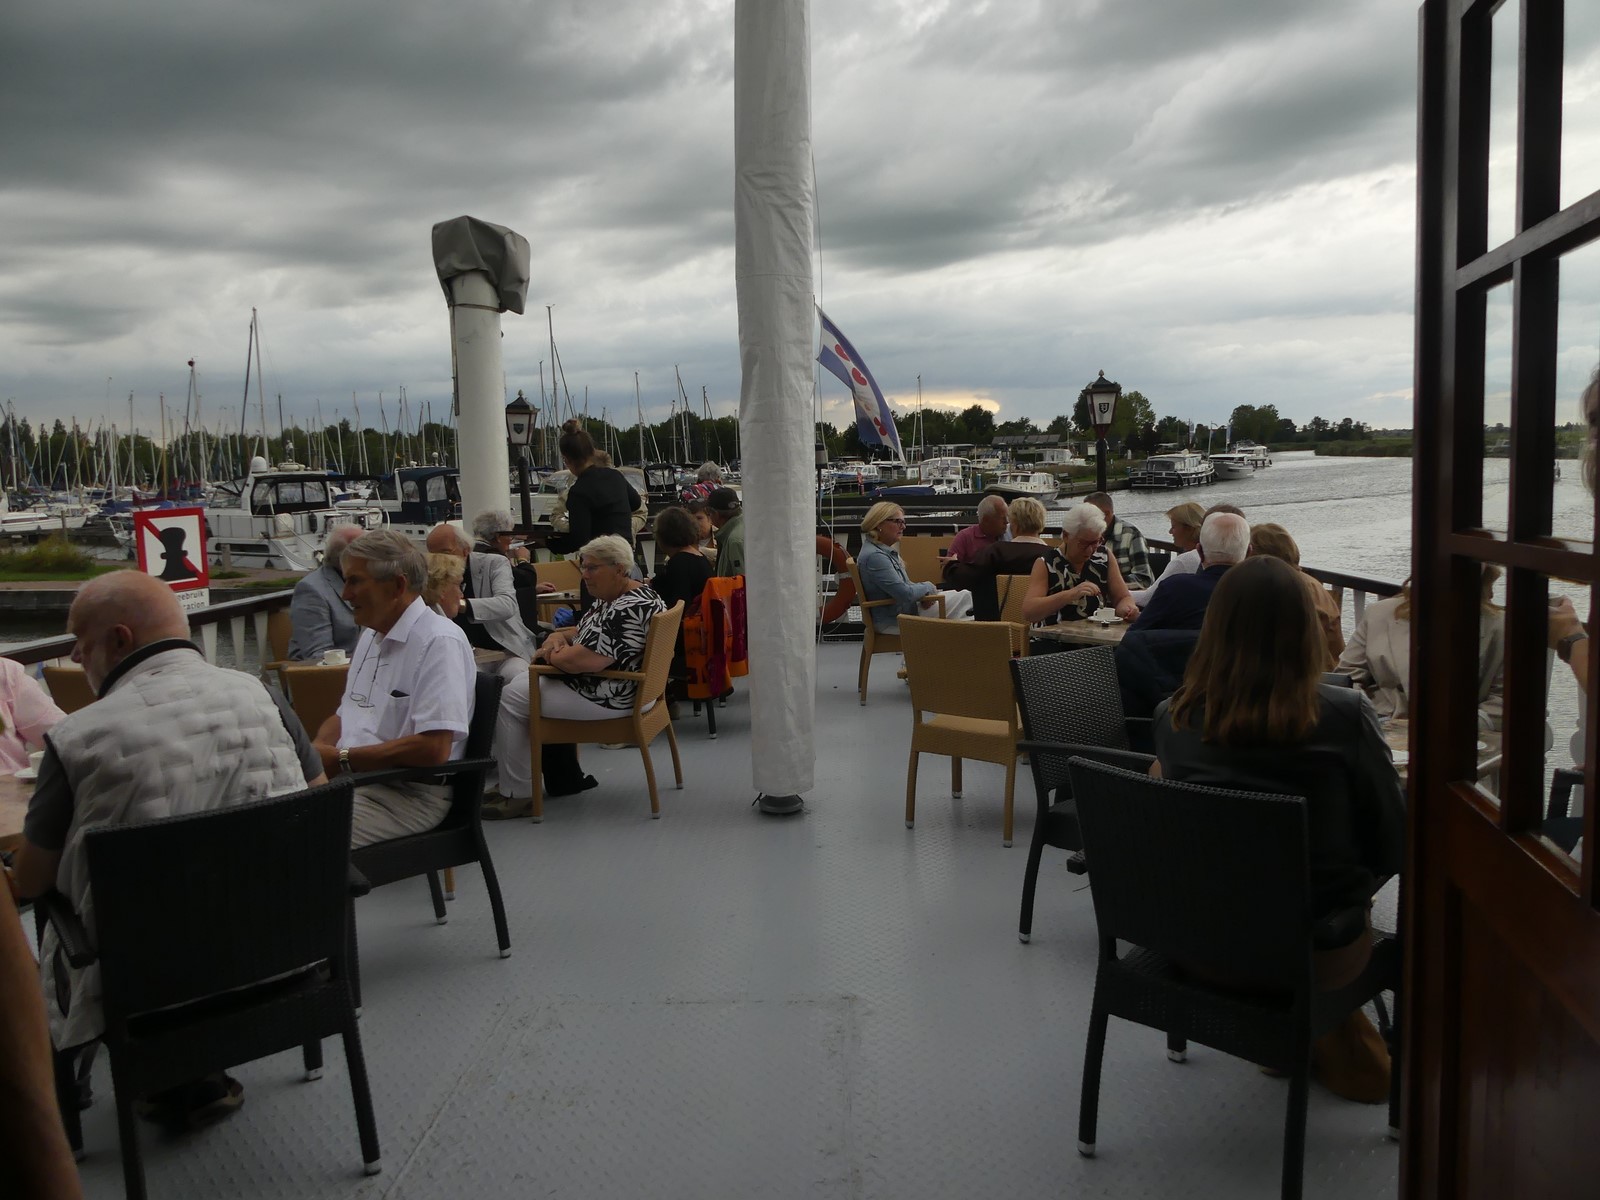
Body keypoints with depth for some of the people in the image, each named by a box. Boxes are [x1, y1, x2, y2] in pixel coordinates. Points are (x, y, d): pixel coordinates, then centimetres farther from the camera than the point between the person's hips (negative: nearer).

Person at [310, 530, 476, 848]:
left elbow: (433, 749, -21)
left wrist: (341, 759, -15)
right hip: (349, 778, 9)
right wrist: (316, 752, 1)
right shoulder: (372, 635, 17)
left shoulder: (439, 641, -13)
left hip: (409, 793, -8)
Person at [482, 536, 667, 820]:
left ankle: (518, 794, 3)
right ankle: (565, 777, 25)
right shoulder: (611, 597, 8)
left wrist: (552, 654, -11)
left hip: (606, 697, -11)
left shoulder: (629, 610, -26)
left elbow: (582, 661, -31)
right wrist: (558, 636, -3)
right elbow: (584, 632, 19)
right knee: (523, 682, 24)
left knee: (509, 700, -5)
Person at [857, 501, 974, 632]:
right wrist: (928, 588, -8)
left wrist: (923, 593, -4)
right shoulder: (874, 556, -25)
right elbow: (905, 594, -27)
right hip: (892, 623, -10)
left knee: (965, 596, 9)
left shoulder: (884, 550, 8)